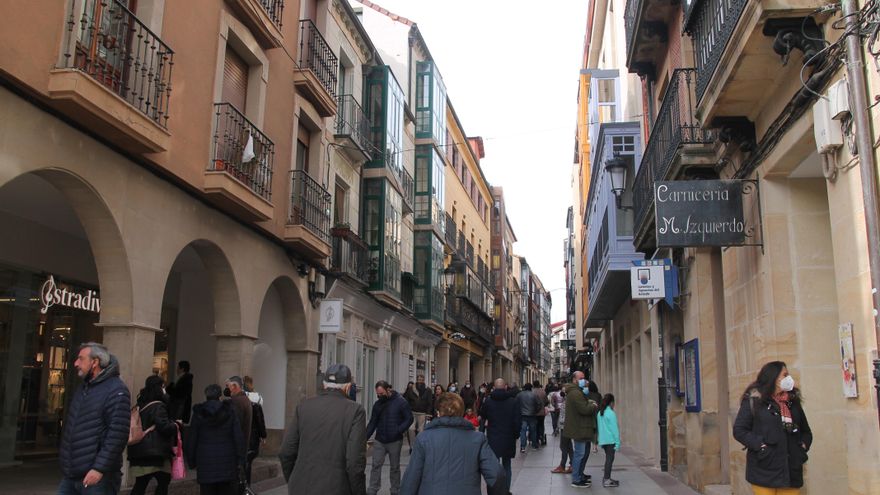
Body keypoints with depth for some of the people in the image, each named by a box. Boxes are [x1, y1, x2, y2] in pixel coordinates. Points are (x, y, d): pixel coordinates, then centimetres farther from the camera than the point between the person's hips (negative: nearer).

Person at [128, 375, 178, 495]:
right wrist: (175, 425, -1)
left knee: (141, 483, 8)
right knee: (163, 480, 6)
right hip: (154, 450, -8)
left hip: (139, 451, 8)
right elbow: (165, 427, -19)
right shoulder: (158, 406, -13)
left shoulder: (140, 405, 13)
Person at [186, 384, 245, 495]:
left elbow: (191, 439, 3)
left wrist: (191, 461, 12)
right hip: (227, 462, 0)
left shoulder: (198, 413, 0)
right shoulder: (229, 410, -2)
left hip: (205, 463, 0)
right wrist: (240, 459, 0)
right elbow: (238, 437, -5)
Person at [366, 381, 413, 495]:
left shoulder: (400, 402, -8)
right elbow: (372, 422, 8)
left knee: (395, 467, 9)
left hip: (395, 441, -3)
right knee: (376, 465, -1)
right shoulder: (377, 404, 5)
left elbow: (409, 419, -7)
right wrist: (365, 437, -1)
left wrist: (398, 431, -19)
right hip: (379, 441, 3)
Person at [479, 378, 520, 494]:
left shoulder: (488, 401, -5)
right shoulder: (513, 401, -8)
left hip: (493, 439, 0)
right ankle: (506, 490, 17)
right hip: (508, 439, 0)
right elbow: (518, 421, -8)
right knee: (506, 467, 14)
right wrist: (516, 435, 5)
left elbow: (482, 416, 11)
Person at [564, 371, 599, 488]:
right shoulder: (575, 393, -19)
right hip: (579, 429, -11)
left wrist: (590, 403, -1)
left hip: (582, 428, 11)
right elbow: (584, 409, -25)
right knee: (580, 454, -6)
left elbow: (584, 404, 20)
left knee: (584, 452, 20)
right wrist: (594, 406, -7)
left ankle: (579, 475, 32)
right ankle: (576, 480, 0)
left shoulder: (577, 391, 18)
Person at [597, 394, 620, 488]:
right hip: (610, 440, -7)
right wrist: (617, 442, -11)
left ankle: (606, 477, 22)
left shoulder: (600, 413, 8)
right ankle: (606, 480, -2)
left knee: (608, 458, 18)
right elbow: (614, 429, -14)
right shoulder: (611, 413, -14)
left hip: (603, 440, 7)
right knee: (610, 459, -2)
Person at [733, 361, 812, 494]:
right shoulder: (753, 400, -2)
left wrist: (803, 447, 5)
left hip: (791, 469, 5)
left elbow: (806, 431, 24)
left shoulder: (793, 401, 14)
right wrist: (760, 446, -15)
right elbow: (739, 430, -6)